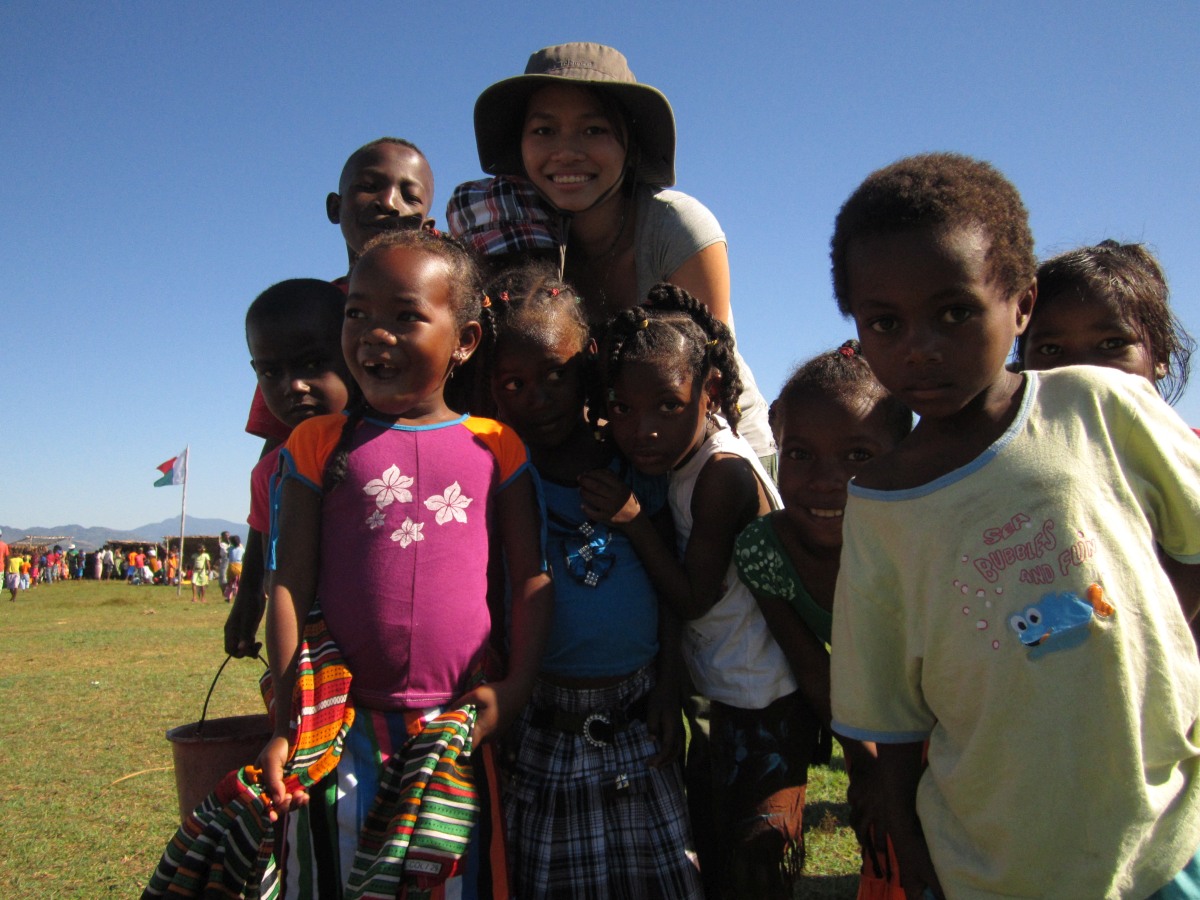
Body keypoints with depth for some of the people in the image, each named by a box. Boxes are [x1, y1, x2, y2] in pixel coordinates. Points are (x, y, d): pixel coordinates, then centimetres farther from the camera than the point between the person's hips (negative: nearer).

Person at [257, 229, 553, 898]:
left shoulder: (495, 446, 3)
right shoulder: (320, 443, 3)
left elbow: (532, 576, 4)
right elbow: (290, 584, -1)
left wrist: (516, 688, -7)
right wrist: (288, 721, -6)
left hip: (459, 726, 1)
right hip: (345, 725, 0)